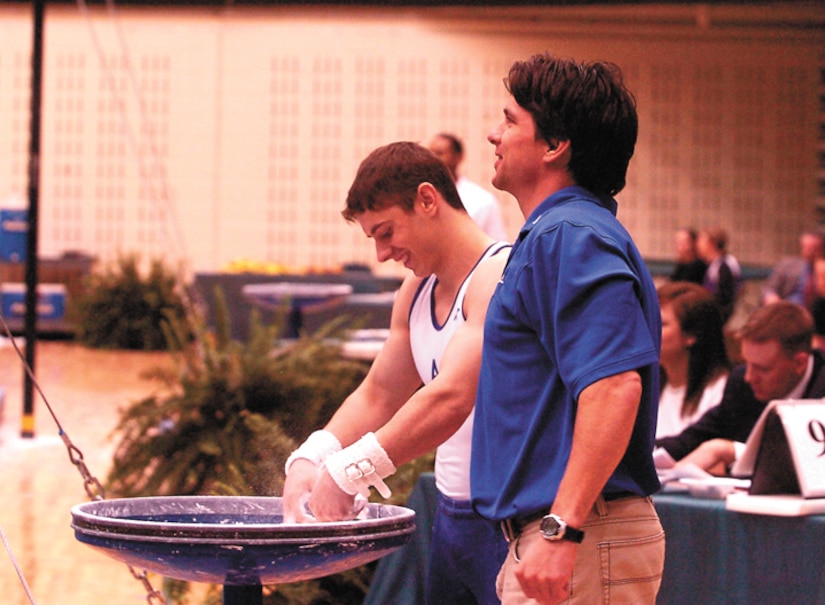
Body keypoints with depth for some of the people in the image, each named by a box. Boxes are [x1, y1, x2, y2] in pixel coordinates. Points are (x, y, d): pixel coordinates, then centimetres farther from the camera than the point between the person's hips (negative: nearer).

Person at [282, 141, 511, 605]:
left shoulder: (499, 279, -17)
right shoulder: (417, 292, 14)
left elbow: (450, 400, -27)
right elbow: (378, 394, 19)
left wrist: (349, 471, -27)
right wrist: (312, 457, 1)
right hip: (452, 515, 9)